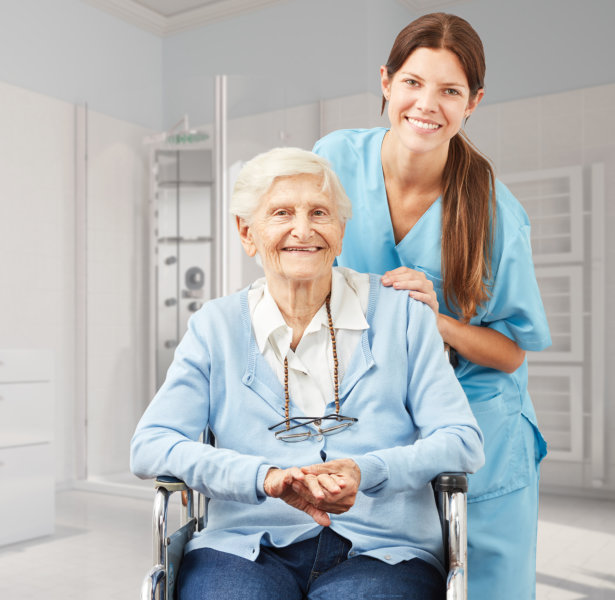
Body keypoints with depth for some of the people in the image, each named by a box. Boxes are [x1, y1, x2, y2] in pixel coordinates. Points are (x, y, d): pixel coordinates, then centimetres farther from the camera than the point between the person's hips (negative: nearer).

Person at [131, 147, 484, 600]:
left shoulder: (399, 313, 5)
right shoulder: (216, 328, 7)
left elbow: (463, 442, 1)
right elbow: (149, 447, -3)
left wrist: (367, 472, -19)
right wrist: (265, 476, -19)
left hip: (380, 551, 0)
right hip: (246, 549, 1)